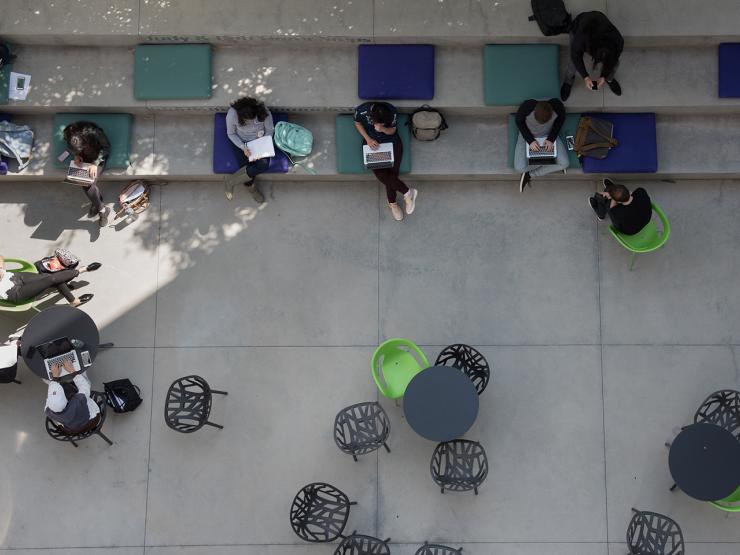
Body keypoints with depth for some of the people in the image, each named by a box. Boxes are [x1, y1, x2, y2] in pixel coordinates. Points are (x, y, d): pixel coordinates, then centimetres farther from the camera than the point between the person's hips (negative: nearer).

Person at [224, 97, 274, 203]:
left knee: (264, 165, -26)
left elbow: (270, 130, -8)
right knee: (246, 168, -21)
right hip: (244, 143, 0)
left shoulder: (264, 113, -27)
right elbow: (231, 134, -10)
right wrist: (243, 147, -23)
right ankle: (250, 186, 14)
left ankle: (232, 180, -9)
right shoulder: (232, 114, -28)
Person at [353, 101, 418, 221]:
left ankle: (392, 203, 10)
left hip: (392, 142, 0)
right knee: (382, 175, -20)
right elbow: (357, 123, -1)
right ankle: (408, 192, 0)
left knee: (392, 173, -16)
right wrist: (368, 139, -14)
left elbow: (392, 130, -7)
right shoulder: (362, 111, -24)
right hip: (373, 143, 0)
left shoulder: (392, 112, -24)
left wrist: (383, 129, -31)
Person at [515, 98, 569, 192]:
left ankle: (529, 175, -1)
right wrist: (530, 140, -23)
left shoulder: (558, 106, -32)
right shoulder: (527, 106, -37)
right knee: (519, 168, -20)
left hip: (548, 134, 2)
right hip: (527, 134, -1)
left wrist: (551, 138, -18)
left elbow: (560, 120, -9)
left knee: (565, 163, -14)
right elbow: (519, 121, -16)